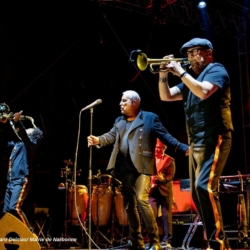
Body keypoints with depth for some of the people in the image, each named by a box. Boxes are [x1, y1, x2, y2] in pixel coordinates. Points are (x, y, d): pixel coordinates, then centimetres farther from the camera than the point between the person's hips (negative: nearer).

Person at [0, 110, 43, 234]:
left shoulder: (31, 144, 0)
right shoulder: (17, 144, 22)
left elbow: (23, 135, -21)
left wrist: (17, 121, -35)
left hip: (22, 181, -9)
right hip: (11, 182, 9)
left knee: (14, 208, -22)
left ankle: (31, 233, -15)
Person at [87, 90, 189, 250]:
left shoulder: (150, 118, 3)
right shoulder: (119, 121, 20)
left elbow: (165, 136, -1)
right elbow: (111, 136, 8)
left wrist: (183, 148, -13)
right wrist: (98, 140, -13)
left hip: (142, 166, -6)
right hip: (125, 168, 6)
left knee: (142, 200, -19)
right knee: (129, 205, 7)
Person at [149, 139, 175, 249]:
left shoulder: (170, 160, 5)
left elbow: (171, 175, -6)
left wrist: (161, 179, -24)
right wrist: (150, 182, -11)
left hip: (165, 190, -2)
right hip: (153, 190, 2)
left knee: (166, 216, -1)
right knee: (151, 215, -6)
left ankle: (166, 240, 3)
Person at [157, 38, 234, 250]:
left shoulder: (216, 70, -2)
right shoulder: (190, 77, 22)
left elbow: (203, 92, -21)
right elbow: (166, 96, 18)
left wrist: (181, 72, -14)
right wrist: (163, 75, 3)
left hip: (214, 139, -9)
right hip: (196, 143, 9)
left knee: (205, 186, -24)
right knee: (197, 192, 8)